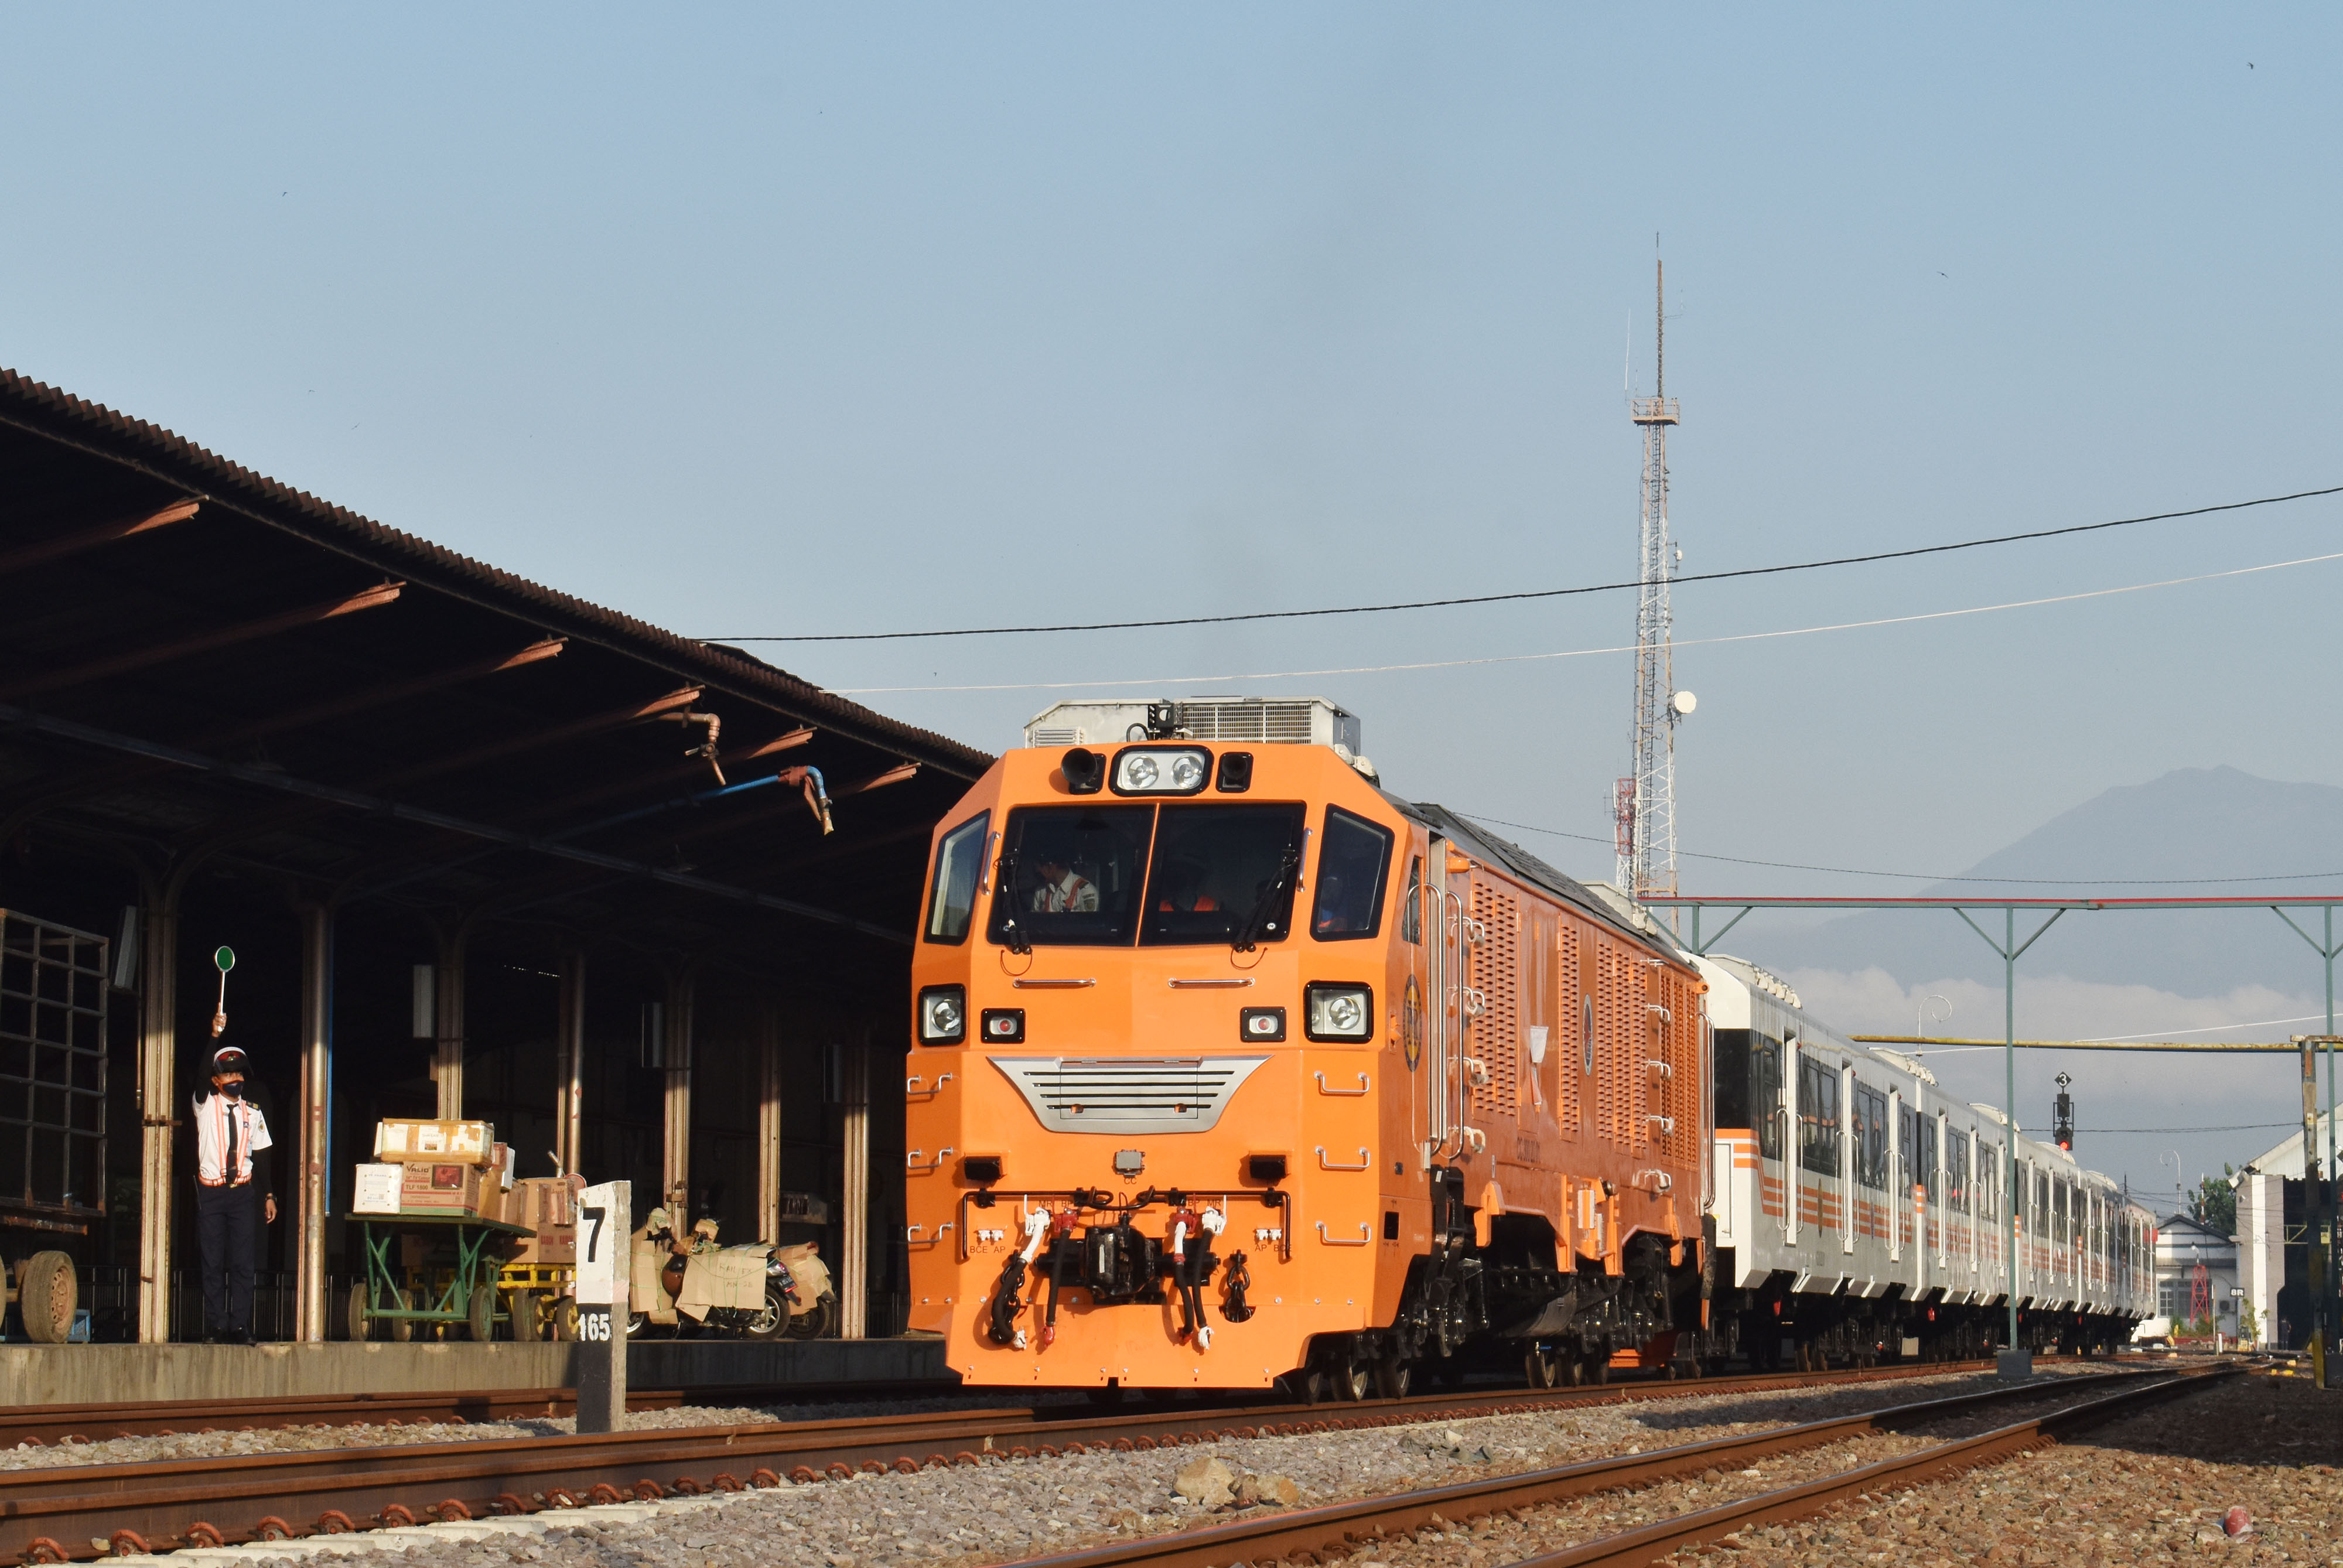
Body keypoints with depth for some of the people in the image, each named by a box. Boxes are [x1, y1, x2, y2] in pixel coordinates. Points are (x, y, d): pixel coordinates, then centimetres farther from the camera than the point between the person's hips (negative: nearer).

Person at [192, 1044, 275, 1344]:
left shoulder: (252, 1113, 10)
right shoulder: (206, 1106, 4)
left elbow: (262, 1157, 12)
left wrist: (269, 1195, 6)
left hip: (243, 1193, 1)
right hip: (211, 1193, -1)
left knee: (243, 1263, -2)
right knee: (213, 1263, -1)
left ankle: (240, 1328, 0)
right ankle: (215, 1328, 2)